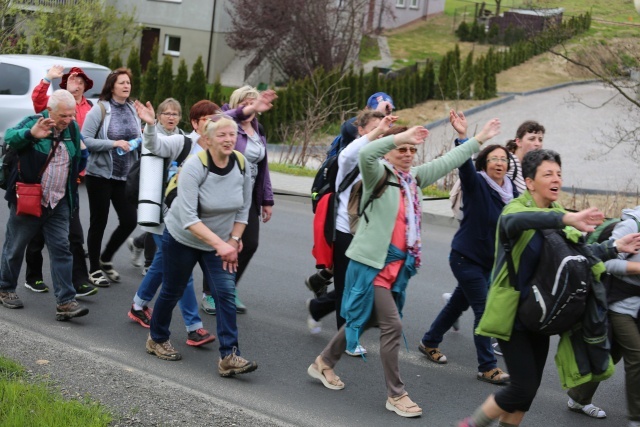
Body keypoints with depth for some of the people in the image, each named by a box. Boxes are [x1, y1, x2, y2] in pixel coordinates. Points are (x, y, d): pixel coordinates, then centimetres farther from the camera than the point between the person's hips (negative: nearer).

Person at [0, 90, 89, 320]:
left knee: (61, 248, -4)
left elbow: (77, 160, 23)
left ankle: (65, 303, -6)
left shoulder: (73, 128, 5)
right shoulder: (33, 123, -12)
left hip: (58, 203, 4)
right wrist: (31, 134, -53)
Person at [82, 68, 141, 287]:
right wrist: (114, 144, -21)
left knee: (130, 221, 3)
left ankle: (105, 259, 25)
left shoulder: (133, 110, 6)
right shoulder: (100, 109, -9)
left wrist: (143, 139, -1)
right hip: (100, 174, -5)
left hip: (125, 176, 5)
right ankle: (94, 269, 18)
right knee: (99, 222, 4)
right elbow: (85, 140, -15)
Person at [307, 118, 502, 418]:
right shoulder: (379, 174, -11)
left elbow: (448, 162, 19)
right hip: (372, 263, -8)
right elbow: (366, 154, -33)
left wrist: (479, 139, 21)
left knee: (365, 320, 19)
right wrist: (402, 136, -35)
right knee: (392, 325, -8)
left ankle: (324, 363, 38)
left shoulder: (414, 178, 10)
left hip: (398, 265, 8)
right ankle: (396, 396, 3)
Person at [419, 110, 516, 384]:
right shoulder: (476, 185, -14)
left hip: (488, 259, 7)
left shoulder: (511, 191, 3)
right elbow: (465, 166, -33)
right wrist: (463, 137, -47)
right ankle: (487, 367, 0)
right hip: (466, 257, -7)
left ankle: (430, 343, 38)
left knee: (459, 303, 19)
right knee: (484, 310, -8)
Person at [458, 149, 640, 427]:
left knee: (530, 386, 12)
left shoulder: (558, 216, 9)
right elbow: (513, 221, -41)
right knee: (524, 386, -10)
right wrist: (567, 219, -53)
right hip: (511, 313, -7)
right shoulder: (516, 207, -16)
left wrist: (614, 248, -5)